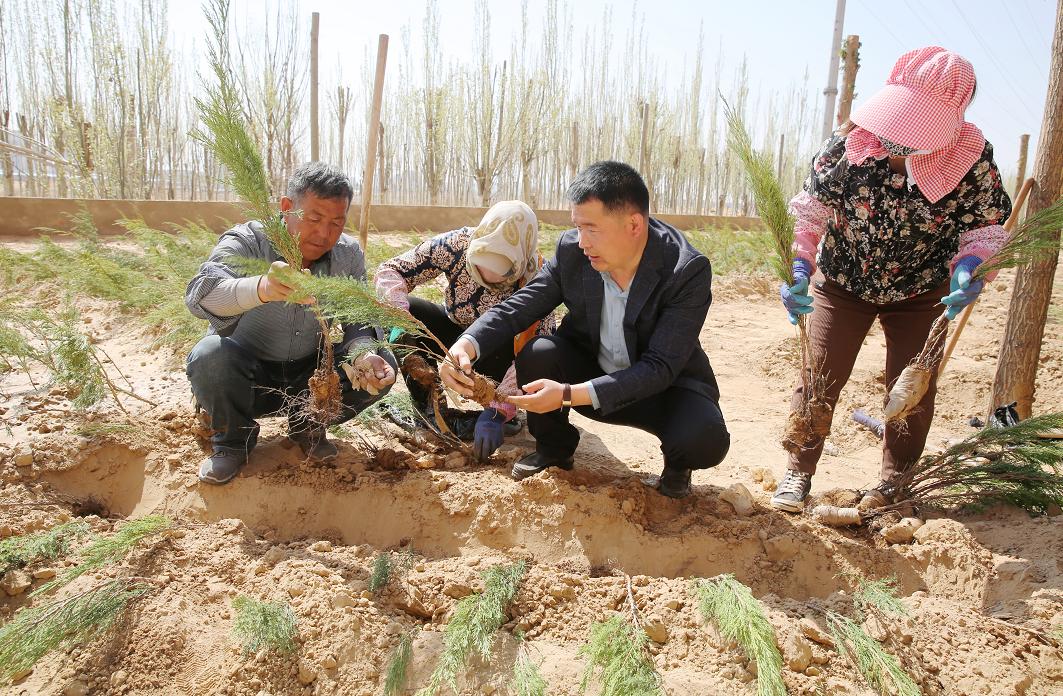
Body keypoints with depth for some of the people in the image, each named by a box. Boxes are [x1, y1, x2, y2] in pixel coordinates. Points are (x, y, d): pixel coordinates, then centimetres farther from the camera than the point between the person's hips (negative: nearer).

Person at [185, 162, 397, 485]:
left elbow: (355, 324, -6)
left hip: (310, 374, 3)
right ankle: (233, 440, -3)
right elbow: (200, 294, -38)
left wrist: (363, 354, -31)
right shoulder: (247, 242, -19)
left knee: (382, 366, -17)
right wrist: (262, 287, -60)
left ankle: (308, 424, 8)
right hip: (247, 379, -3)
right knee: (211, 355, -34)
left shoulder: (349, 254, -6)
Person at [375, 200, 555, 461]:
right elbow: (390, 270, -20)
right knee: (408, 309, -23)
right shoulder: (457, 245, -25)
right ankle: (429, 408, -11)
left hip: (499, 354, -2)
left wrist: (497, 412, -41)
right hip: (457, 330, 3)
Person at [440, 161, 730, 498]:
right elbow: (517, 308, -9)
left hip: (664, 384, -3)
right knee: (537, 354, -25)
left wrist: (569, 395, -39)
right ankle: (554, 449, 4)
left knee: (706, 439, -32)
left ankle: (677, 465, 8)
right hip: (589, 370, 3)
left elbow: (660, 367, -30)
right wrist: (467, 345, -30)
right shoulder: (572, 250, -15)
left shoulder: (689, 270, -27)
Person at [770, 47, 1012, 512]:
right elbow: (810, 208, -15)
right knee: (819, 379, -2)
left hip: (919, 294, 1)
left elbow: (985, 227, -10)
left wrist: (970, 266, -32)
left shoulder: (973, 160, -20)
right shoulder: (851, 143, -22)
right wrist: (799, 267, -30)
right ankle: (798, 473, 14)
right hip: (843, 282, -1)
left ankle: (895, 482, 28)